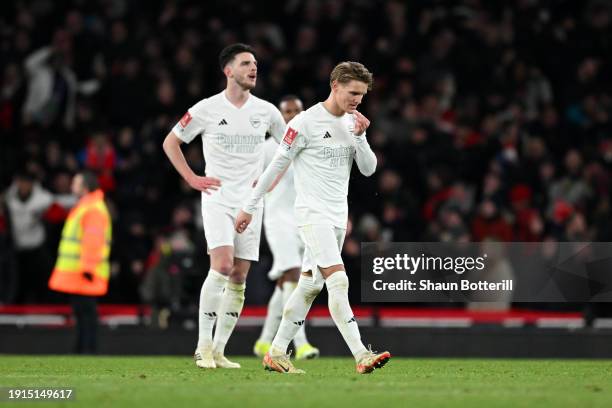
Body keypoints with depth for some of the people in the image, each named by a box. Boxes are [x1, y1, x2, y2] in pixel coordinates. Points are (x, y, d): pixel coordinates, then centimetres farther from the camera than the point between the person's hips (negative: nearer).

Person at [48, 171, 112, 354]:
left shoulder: (94, 209, -13)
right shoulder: (83, 207, 21)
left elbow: (93, 240, -22)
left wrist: (87, 267, -27)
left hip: (85, 275, -11)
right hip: (76, 273, 11)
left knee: (86, 311, -11)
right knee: (82, 312, 12)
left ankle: (88, 349, -12)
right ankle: (81, 351, 15)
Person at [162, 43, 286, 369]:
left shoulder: (266, 111, 6)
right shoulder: (207, 109, -3)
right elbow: (170, 142, 6)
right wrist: (192, 179, -1)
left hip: (251, 201, 4)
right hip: (217, 198, -4)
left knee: (238, 278, 1)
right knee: (222, 265, -20)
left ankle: (218, 351, 8)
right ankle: (203, 346, -14)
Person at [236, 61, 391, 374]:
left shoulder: (354, 123, 10)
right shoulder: (306, 122, -11)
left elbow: (368, 169, 8)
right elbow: (276, 165, -6)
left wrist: (359, 137, -9)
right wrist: (250, 207, -3)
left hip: (338, 216, 8)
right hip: (313, 214, -8)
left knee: (310, 285, 11)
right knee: (338, 281, -19)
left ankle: (276, 353, 20)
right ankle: (361, 356, -25)